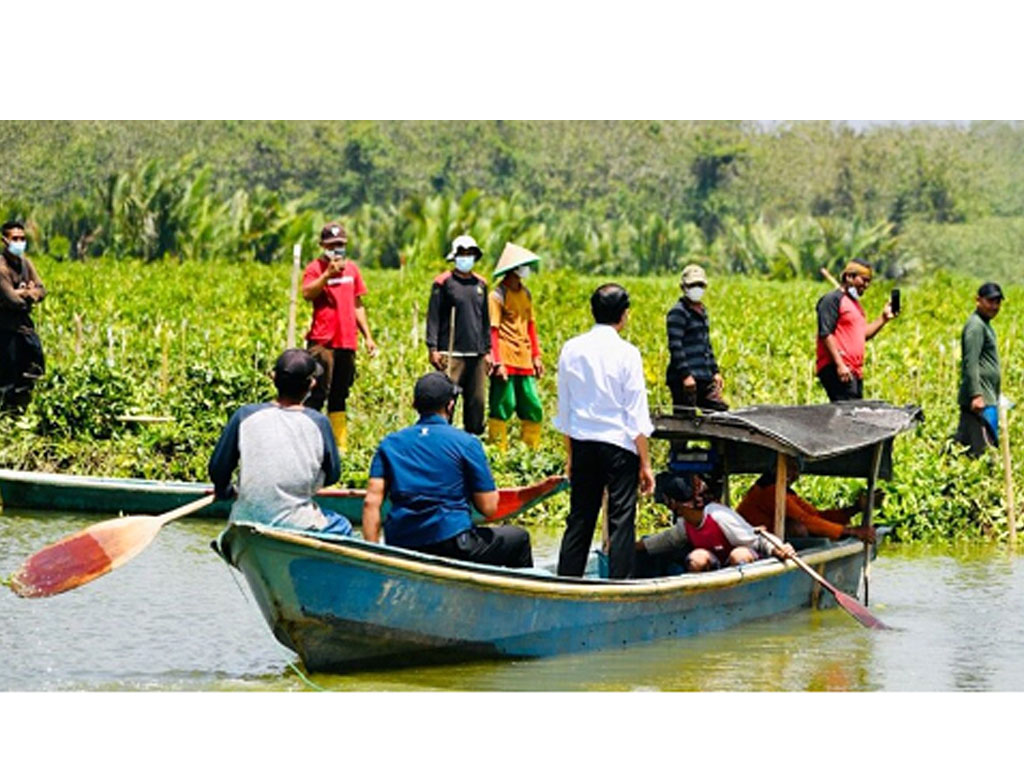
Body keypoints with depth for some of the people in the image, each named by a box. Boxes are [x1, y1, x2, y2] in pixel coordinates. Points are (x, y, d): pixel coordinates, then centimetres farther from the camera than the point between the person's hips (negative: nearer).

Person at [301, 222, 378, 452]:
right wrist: (328, 273, -26)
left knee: (340, 396, 11)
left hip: (347, 341, 6)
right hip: (323, 341, -6)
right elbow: (307, 294, -21)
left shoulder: (351, 267, 15)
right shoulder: (316, 267, -2)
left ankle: (340, 446, 15)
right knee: (319, 393, -12)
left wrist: (367, 336, 19)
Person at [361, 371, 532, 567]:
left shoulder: (389, 444, 8)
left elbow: (371, 502, -1)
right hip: (452, 546, -5)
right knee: (519, 539, 21)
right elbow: (488, 508, -4)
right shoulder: (466, 443, -2)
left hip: (399, 548, 5)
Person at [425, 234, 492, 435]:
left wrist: (487, 350, 18)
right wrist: (433, 348, -9)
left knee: (477, 401, 6)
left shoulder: (480, 284, 15)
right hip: (452, 353, -5)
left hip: (477, 353, 5)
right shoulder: (443, 282, 0)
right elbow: (433, 317, -2)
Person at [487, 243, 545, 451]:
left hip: (524, 362, 7)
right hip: (506, 361, -7)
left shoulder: (525, 293, 14)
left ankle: (532, 451, 17)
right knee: (502, 408, -5)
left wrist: (536, 356, 17)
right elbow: (493, 330, -12)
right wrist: (498, 362, -18)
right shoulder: (498, 296, -8)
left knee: (533, 408, 8)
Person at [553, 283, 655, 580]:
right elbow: (637, 415, -9)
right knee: (621, 521, -1)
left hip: (582, 444, 5)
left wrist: (570, 454, 19)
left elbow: (564, 408, 10)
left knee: (580, 519, 12)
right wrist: (645, 463, -4)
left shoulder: (571, 349, 3)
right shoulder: (626, 354, -10)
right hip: (619, 445, -5)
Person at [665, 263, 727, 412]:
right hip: (686, 378, -9)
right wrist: (685, 375, -22)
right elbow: (675, 346, -16)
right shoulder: (678, 313, -10)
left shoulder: (702, 311, 18)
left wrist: (715, 371, 21)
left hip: (704, 377, 9)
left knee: (721, 410, 7)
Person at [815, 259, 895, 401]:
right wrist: (839, 364, -21)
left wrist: (883, 318, 14)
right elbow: (825, 334, -15)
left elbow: (864, 333, 24)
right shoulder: (832, 299, -6)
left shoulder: (855, 303, 24)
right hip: (837, 370, -10)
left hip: (855, 372, 10)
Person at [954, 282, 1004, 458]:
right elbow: (970, 363, -20)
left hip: (987, 398, 10)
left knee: (963, 446, 10)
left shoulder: (984, 324, 20)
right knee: (984, 450, -12)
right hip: (981, 402, -10)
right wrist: (976, 395, -26)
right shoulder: (976, 326, -12)